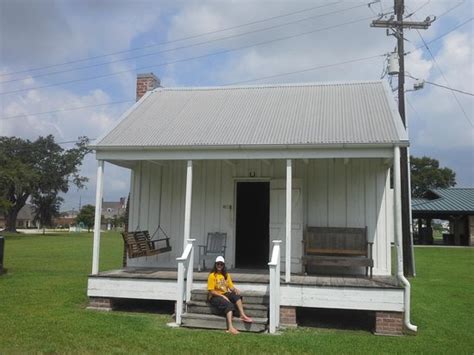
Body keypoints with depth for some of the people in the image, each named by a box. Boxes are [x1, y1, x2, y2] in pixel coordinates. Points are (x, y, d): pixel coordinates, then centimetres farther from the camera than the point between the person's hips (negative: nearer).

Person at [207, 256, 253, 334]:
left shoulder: (226, 275, 14)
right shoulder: (212, 275, -5)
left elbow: (231, 287, 8)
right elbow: (211, 291, -11)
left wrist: (236, 290, -15)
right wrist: (222, 296, -21)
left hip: (225, 295, 6)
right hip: (215, 297, -6)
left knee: (236, 295, -26)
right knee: (229, 304, -33)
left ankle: (242, 315, -36)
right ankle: (230, 328, -45)